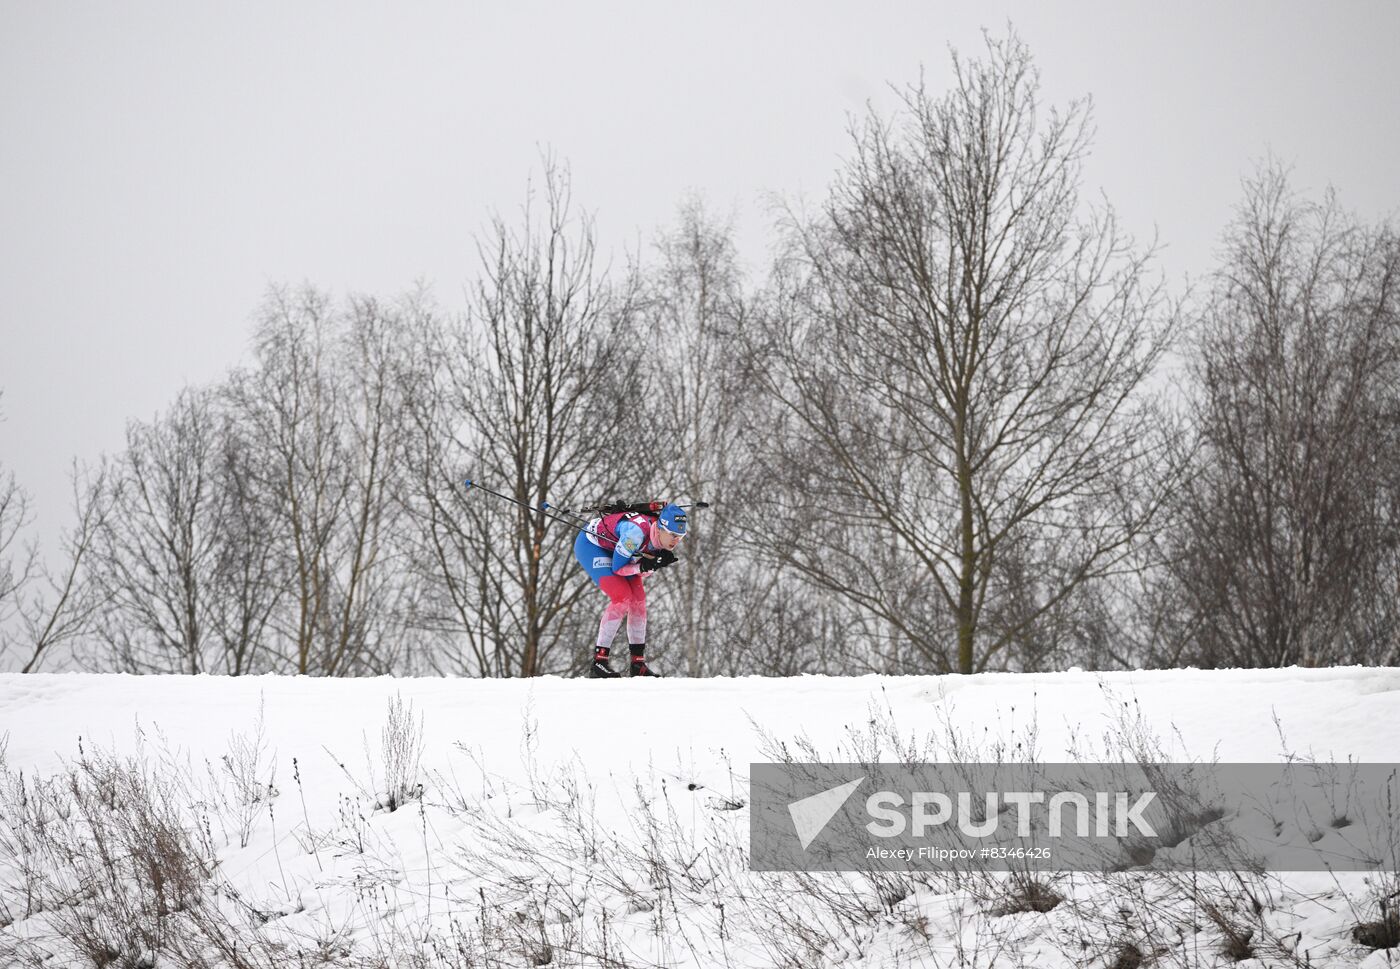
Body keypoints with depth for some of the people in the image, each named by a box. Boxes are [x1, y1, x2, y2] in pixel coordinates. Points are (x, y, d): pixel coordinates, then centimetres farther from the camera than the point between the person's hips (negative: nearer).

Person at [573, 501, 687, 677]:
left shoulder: (665, 537, -15)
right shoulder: (637, 531, -38)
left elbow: (645, 572, -5)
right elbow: (617, 568, -27)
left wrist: (659, 563, -25)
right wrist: (644, 566, -40)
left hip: (612, 549, 8)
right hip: (590, 545, -8)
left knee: (638, 598, 0)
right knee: (622, 597, -21)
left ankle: (637, 664, 8)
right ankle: (599, 662, -18)